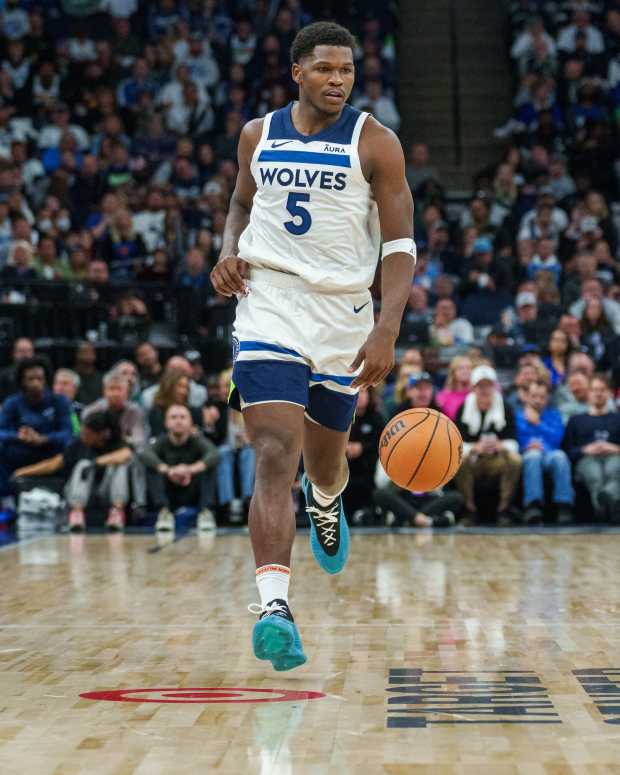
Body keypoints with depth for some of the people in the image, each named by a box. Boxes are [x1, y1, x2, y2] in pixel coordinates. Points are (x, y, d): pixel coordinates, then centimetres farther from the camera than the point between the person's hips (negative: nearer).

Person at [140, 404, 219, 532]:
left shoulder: (197, 441, -4)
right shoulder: (162, 441, -3)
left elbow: (214, 454, -27)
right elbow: (144, 454, -26)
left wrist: (191, 469, -46)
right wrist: (168, 470, -44)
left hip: (193, 496, 0)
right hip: (169, 497, 0)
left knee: (208, 467, -21)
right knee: (152, 467, -21)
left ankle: (206, 511, -29)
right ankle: (164, 512, -32)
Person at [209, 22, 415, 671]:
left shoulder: (374, 143, -4)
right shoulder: (258, 136, 6)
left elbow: (400, 245, -6)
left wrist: (387, 331, -19)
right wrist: (229, 251, 2)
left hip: (344, 314, 0)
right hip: (268, 307, 0)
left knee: (326, 460, 17)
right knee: (275, 456, -17)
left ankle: (324, 502, 56)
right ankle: (273, 607, -26)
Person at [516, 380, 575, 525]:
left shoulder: (553, 414, 26)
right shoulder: (517, 415, 22)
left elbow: (557, 438, 8)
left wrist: (537, 423, 6)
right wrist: (526, 446, -9)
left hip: (549, 454, 1)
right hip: (526, 456, -1)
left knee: (560, 455, -36)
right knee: (534, 455, -40)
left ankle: (564, 506, -44)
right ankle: (532, 506, -52)